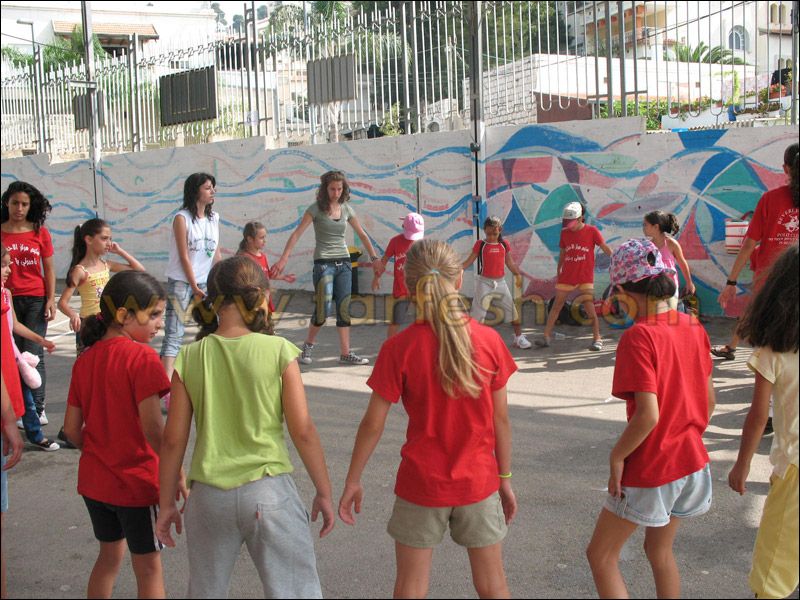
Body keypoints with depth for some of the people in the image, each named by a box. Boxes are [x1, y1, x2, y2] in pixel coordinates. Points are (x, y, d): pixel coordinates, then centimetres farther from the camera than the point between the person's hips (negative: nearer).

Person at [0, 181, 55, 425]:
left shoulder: (40, 232, 3)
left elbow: (49, 269, 6)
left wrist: (51, 300, 0)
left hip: (35, 300, -1)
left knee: (33, 354, -3)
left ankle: (37, 408, 1)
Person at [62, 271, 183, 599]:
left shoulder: (84, 360, 1)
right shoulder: (142, 357, -19)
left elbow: (72, 429, 4)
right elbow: (153, 429, -24)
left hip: (93, 481, 6)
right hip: (138, 481, -6)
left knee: (110, 554, 25)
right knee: (148, 567, 10)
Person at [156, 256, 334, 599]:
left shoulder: (190, 358, -1)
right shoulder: (278, 351, -8)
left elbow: (173, 440, 2)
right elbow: (303, 431, -8)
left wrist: (167, 503, 12)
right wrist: (324, 492, 3)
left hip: (208, 494, 3)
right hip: (268, 490, -3)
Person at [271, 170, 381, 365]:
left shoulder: (346, 209, 7)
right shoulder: (316, 209, -6)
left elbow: (362, 235, 16)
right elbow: (297, 234, -12)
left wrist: (374, 257, 15)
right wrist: (283, 259, -20)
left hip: (343, 263, 4)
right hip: (323, 263, -4)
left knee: (344, 308, 3)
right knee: (323, 309, -9)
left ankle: (345, 353, 7)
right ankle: (308, 345, 14)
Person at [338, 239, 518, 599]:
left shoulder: (399, 348, -15)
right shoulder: (489, 341, -10)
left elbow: (373, 424, -10)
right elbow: (501, 419, -3)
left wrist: (352, 481, 3)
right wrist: (505, 479, 9)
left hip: (421, 484, -1)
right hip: (478, 482, 2)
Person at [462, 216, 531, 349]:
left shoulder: (504, 244, 4)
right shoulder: (480, 244, -5)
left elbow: (510, 263, 15)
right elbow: (469, 261, -5)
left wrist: (517, 274, 10)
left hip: (500, 282, 4)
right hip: (484, 282, -4)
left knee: (512, 309, 7)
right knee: (478, 311, -6)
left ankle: (518, 337, 20)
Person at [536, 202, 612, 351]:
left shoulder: (592, 231, -7)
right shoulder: (565, 233, 5)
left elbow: (605, 249, -6)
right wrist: (558, 273, 16)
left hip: (585, 277, -4)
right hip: (567, 276, 4)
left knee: (589, 308, -9)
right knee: (556, 306, 6)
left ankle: (597, 339, -1)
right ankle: (546, 337, 13)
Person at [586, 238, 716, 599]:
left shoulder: (639, 337, -22)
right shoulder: (694, 328, -1)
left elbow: (648, 415, -27)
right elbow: (709, 401, 7)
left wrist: (617, 456, -14)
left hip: (649, 472, -7)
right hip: (691, 462, 7)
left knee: (601, 555, 9)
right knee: (659, 549, 25)